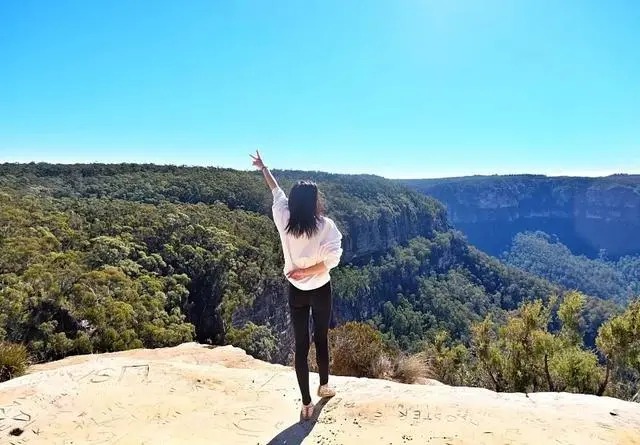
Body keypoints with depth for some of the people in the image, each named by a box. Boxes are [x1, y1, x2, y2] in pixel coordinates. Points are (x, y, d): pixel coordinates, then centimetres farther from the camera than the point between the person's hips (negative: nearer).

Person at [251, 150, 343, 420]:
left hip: (296, 292, 2)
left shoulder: (284, 220, -10)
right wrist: (307, 271, -16)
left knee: (301, 345, 8)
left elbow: (277, 193, 6)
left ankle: (306, 404, 15)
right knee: (321, 339, 19)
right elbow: (332, 258, -27)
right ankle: (324, 386, 41)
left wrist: (264, 169, 23)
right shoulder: (325, 225, -19)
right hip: (320, 291, -2)